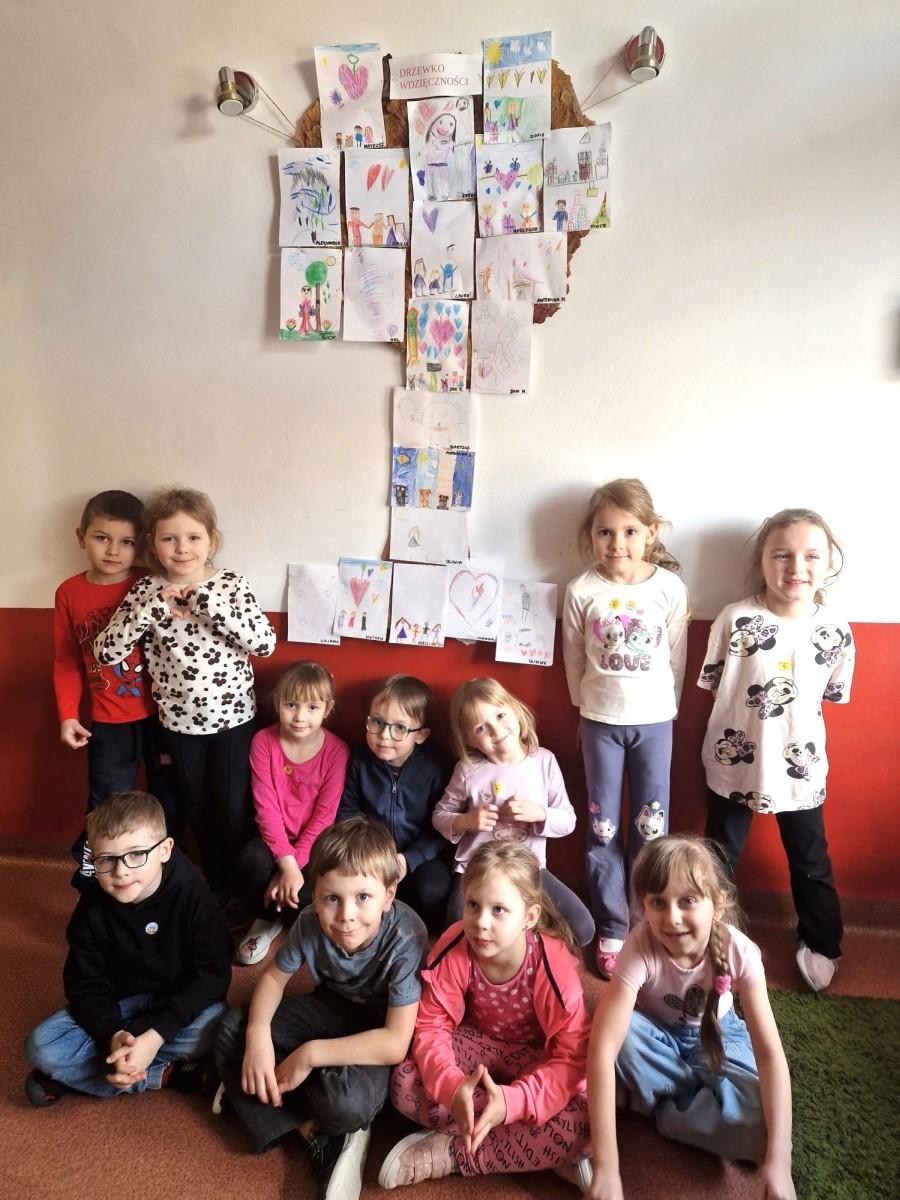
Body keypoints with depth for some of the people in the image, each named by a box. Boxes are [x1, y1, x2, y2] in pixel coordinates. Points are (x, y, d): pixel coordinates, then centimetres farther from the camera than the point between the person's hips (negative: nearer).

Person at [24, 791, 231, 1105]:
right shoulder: (92, 905, -14)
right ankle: (166, 1074, -17)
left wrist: (156, 1035, -30)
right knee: (41, 1046, -20)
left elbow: (212, 972, -22)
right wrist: (114, 1034, -26)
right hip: (120, 1003, 3)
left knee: (213, 1028, -34)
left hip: (182, 1002, -2)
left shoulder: (191, 893, -23)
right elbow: (85, 982, -8)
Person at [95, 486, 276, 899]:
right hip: (181, 721, 2)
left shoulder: (231, 585, -9)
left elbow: (266, 643, -19)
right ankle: (212, 884, 41)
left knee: (233, 810, 8)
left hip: (233, 716, -1)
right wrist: (155, 606, -25)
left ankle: (234, 888, 33)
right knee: (195, 809, 18)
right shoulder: (146, 591, -6)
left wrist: (209, 603, -26)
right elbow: (105, 652, -14)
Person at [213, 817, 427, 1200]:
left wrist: (310, 1054, -30)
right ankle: (319, 1136, -11)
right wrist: (258, 1035, -23)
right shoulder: (311, 922, -21)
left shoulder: (404, 939, -34)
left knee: (345, 1102, -35)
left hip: (378, 1031, -5)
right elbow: (274, 977, -3)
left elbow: (396, 1043, -33)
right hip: (332, 1007, 6)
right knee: (232, 1030, -9)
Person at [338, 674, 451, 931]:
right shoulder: (360, 758, -7)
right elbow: (347, 809, 6)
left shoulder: (434, 767, -15)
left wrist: (409, 859, -20)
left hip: (418, 855, -2)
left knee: (432, 891, -29)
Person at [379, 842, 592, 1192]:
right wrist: (453, 1086, -38)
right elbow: (431, 1025, -18)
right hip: (479, 1043, 2)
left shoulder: (554, 965, -31)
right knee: (406, 1083, -25)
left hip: (536, 1056, -2)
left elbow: (573, 1055, -27)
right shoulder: (453, 948, -26)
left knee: (580, 1122, -31)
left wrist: (512, 1100, -42)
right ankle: (546, 1156, -20)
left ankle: (449, 1152, -17)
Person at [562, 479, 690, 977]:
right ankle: (611, 930, 24)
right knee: (603, 828, 8)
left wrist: (663, 708, 4)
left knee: (651, 828, 8)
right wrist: (588, 705, 8)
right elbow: (573, 658, 3)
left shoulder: (670, 588, -8)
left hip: (655, 720, 0)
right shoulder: (582, 590, -8)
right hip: (600, 721, 0)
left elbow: (676, 657, 0)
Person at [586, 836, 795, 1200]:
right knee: (622, 1032, -35)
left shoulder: (739, 951, -30)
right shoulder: (641, 948, -34)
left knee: (762, 1124, -27)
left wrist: (778, 1162, -37)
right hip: (657, 1033, 0)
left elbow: (770, 1053, -29)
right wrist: (606, 1167, -43)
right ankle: (704, 1096, -9)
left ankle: (665, 1105, -6)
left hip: (715, 1036, 0)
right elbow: (602, 1047, -39)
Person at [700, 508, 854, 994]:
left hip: (801, 765, 2)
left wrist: (791, 714, -2)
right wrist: (748, 714, -4)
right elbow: (714, 686, -5)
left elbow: (833, 695, 4)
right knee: (718, 857, 16)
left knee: (810, 861, 20)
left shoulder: (836, 630, -9)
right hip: (734, 762, -1)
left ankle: (819, 943, 43)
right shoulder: (734, 620, -16)